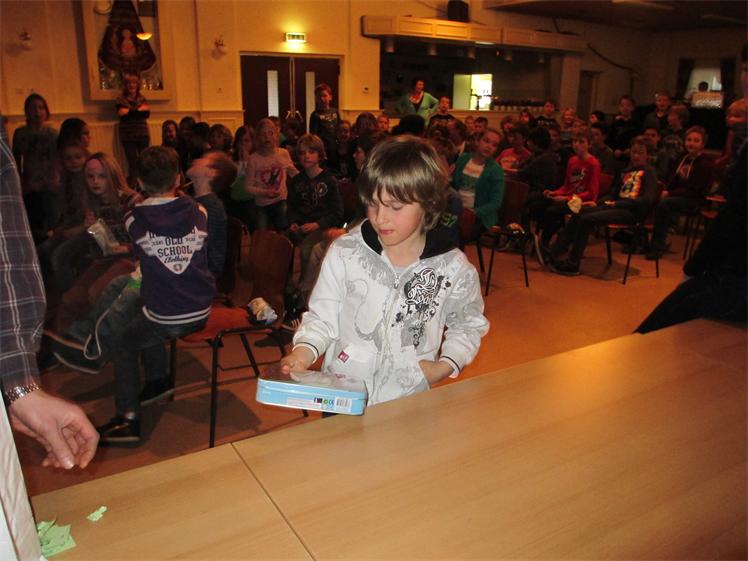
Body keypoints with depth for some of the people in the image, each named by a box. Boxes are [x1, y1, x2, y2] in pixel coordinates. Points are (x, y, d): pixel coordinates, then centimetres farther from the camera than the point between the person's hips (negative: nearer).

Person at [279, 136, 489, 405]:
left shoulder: (454, 268, -8)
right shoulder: (344, 253, -11)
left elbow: (468, 325, 8)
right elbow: (322, 317, -2)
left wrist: (447, 365, -5)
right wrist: (306, 349, -20)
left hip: (408, 401, 0)